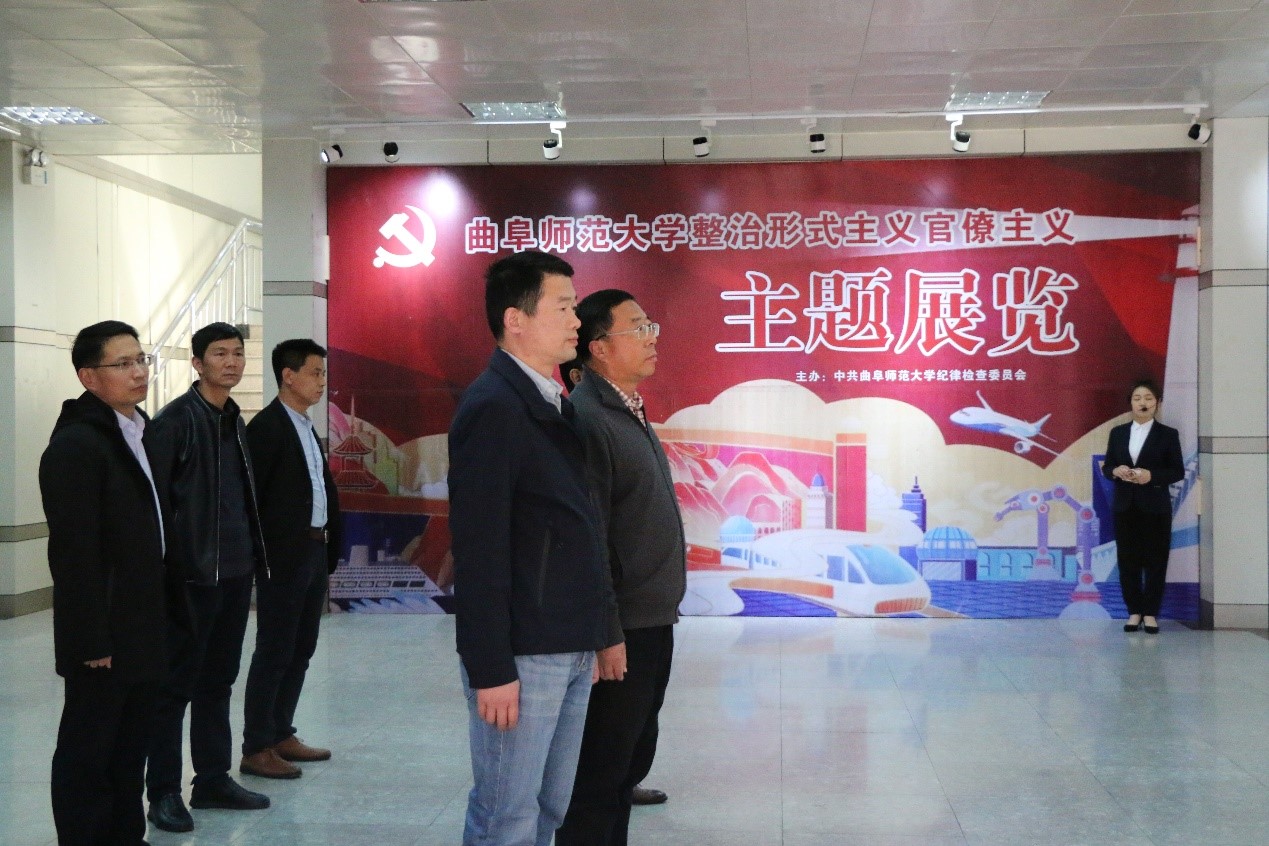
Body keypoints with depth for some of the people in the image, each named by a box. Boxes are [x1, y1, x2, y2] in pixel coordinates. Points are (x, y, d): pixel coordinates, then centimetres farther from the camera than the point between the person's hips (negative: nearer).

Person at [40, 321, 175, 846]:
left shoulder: (138, 432, 12)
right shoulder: (75, 444, -16)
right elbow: (73, 551, -20)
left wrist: (159, 618, 14)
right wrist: (91, 640, -20)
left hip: (142, 631, 9)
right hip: (104, 638, -8)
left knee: (131, 747, 17)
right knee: (88, 752, 4)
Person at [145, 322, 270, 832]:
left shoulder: (234, 420, 13)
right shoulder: (175, 420, -9)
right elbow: (154, 499, -12)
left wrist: (254, 557, 13)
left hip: (235, 573, 7)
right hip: (192, 574, -7)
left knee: (218, 681, 15)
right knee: (175, 685, 2)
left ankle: (213, 779, 24)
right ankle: (163, 792, 11)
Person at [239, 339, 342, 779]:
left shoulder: (307, 428, 16)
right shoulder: (267, 427, -11)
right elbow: (250, 495, -16)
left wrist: (328, 553, 12)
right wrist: (262, 556, -17)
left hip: (314, 554, 9)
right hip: (283, 557, -9)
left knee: (301, 650, 14)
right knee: (274, 652, -3)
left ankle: (281, 734, 24)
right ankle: (256, 748, 5)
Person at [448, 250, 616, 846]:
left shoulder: (554, 405, 15)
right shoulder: (493, 407, -13)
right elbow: (479, 548, -17)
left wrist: (590, 640, 14)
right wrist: (491, 670, -19)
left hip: (571, 649, 9)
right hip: (521, 655, -9)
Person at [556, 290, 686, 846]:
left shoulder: (631, 413, 13)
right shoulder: (587, 418, -17)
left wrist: (663, 610, 15)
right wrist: (606, 636, -20)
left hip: (653, 625, 9)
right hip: (621, 633, -9)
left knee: (632, 760, 18)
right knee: (600, 774, 1)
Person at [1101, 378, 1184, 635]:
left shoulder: (1168, 434, 0)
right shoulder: (1118, 433, 9)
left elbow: (1178, 471, -2)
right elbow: (1106, 467, 9)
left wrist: (1151, 475, -19)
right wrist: (1116, 471, -14)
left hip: (1155, 507, -3)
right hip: (1125, 505, 3)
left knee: (1155, 560, 0)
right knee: (1128, 560, 3)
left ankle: (1151, 613, 8)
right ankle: (1134, 611, 11)